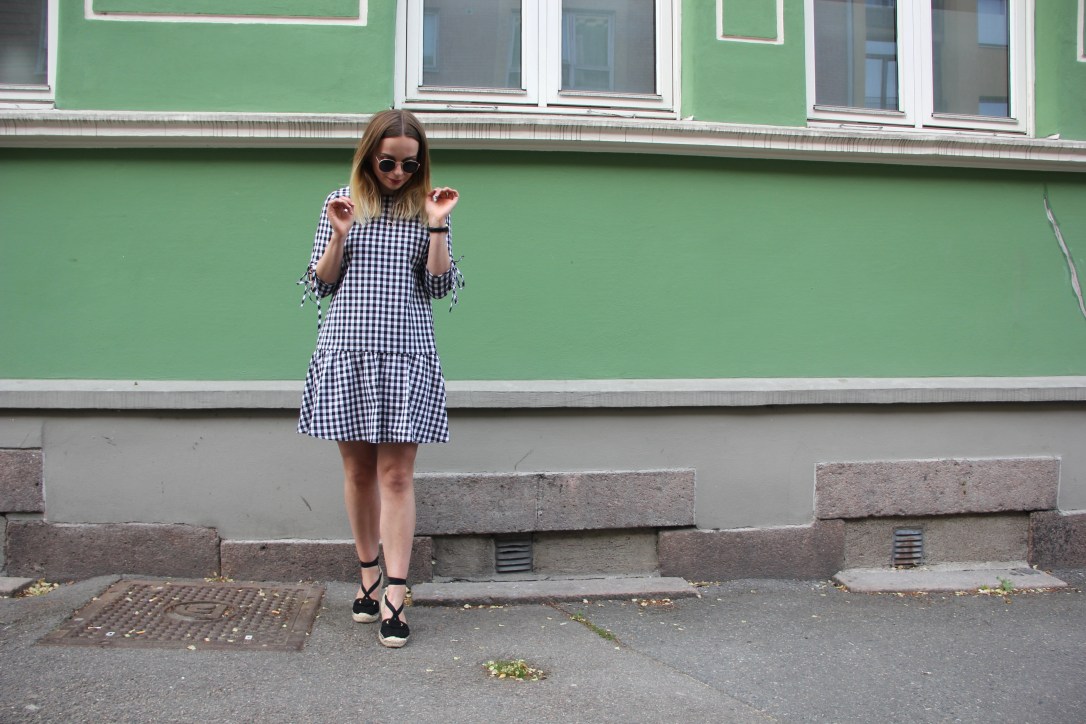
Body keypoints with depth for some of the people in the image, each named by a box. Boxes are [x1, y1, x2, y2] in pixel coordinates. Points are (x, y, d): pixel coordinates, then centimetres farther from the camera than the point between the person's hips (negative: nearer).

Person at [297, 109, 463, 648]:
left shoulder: (426, 208, 7)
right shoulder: (342, 203, 8)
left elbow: (441, 287, 2)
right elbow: (321, 285, 8)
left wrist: (436, 226, -8)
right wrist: (339, 235, -7)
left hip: (405, 353, -1)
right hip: (346, 349, 2)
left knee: (396, 474, -4)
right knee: (358, 469, 9)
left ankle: (394, 597, -1)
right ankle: (368, 575, 26)